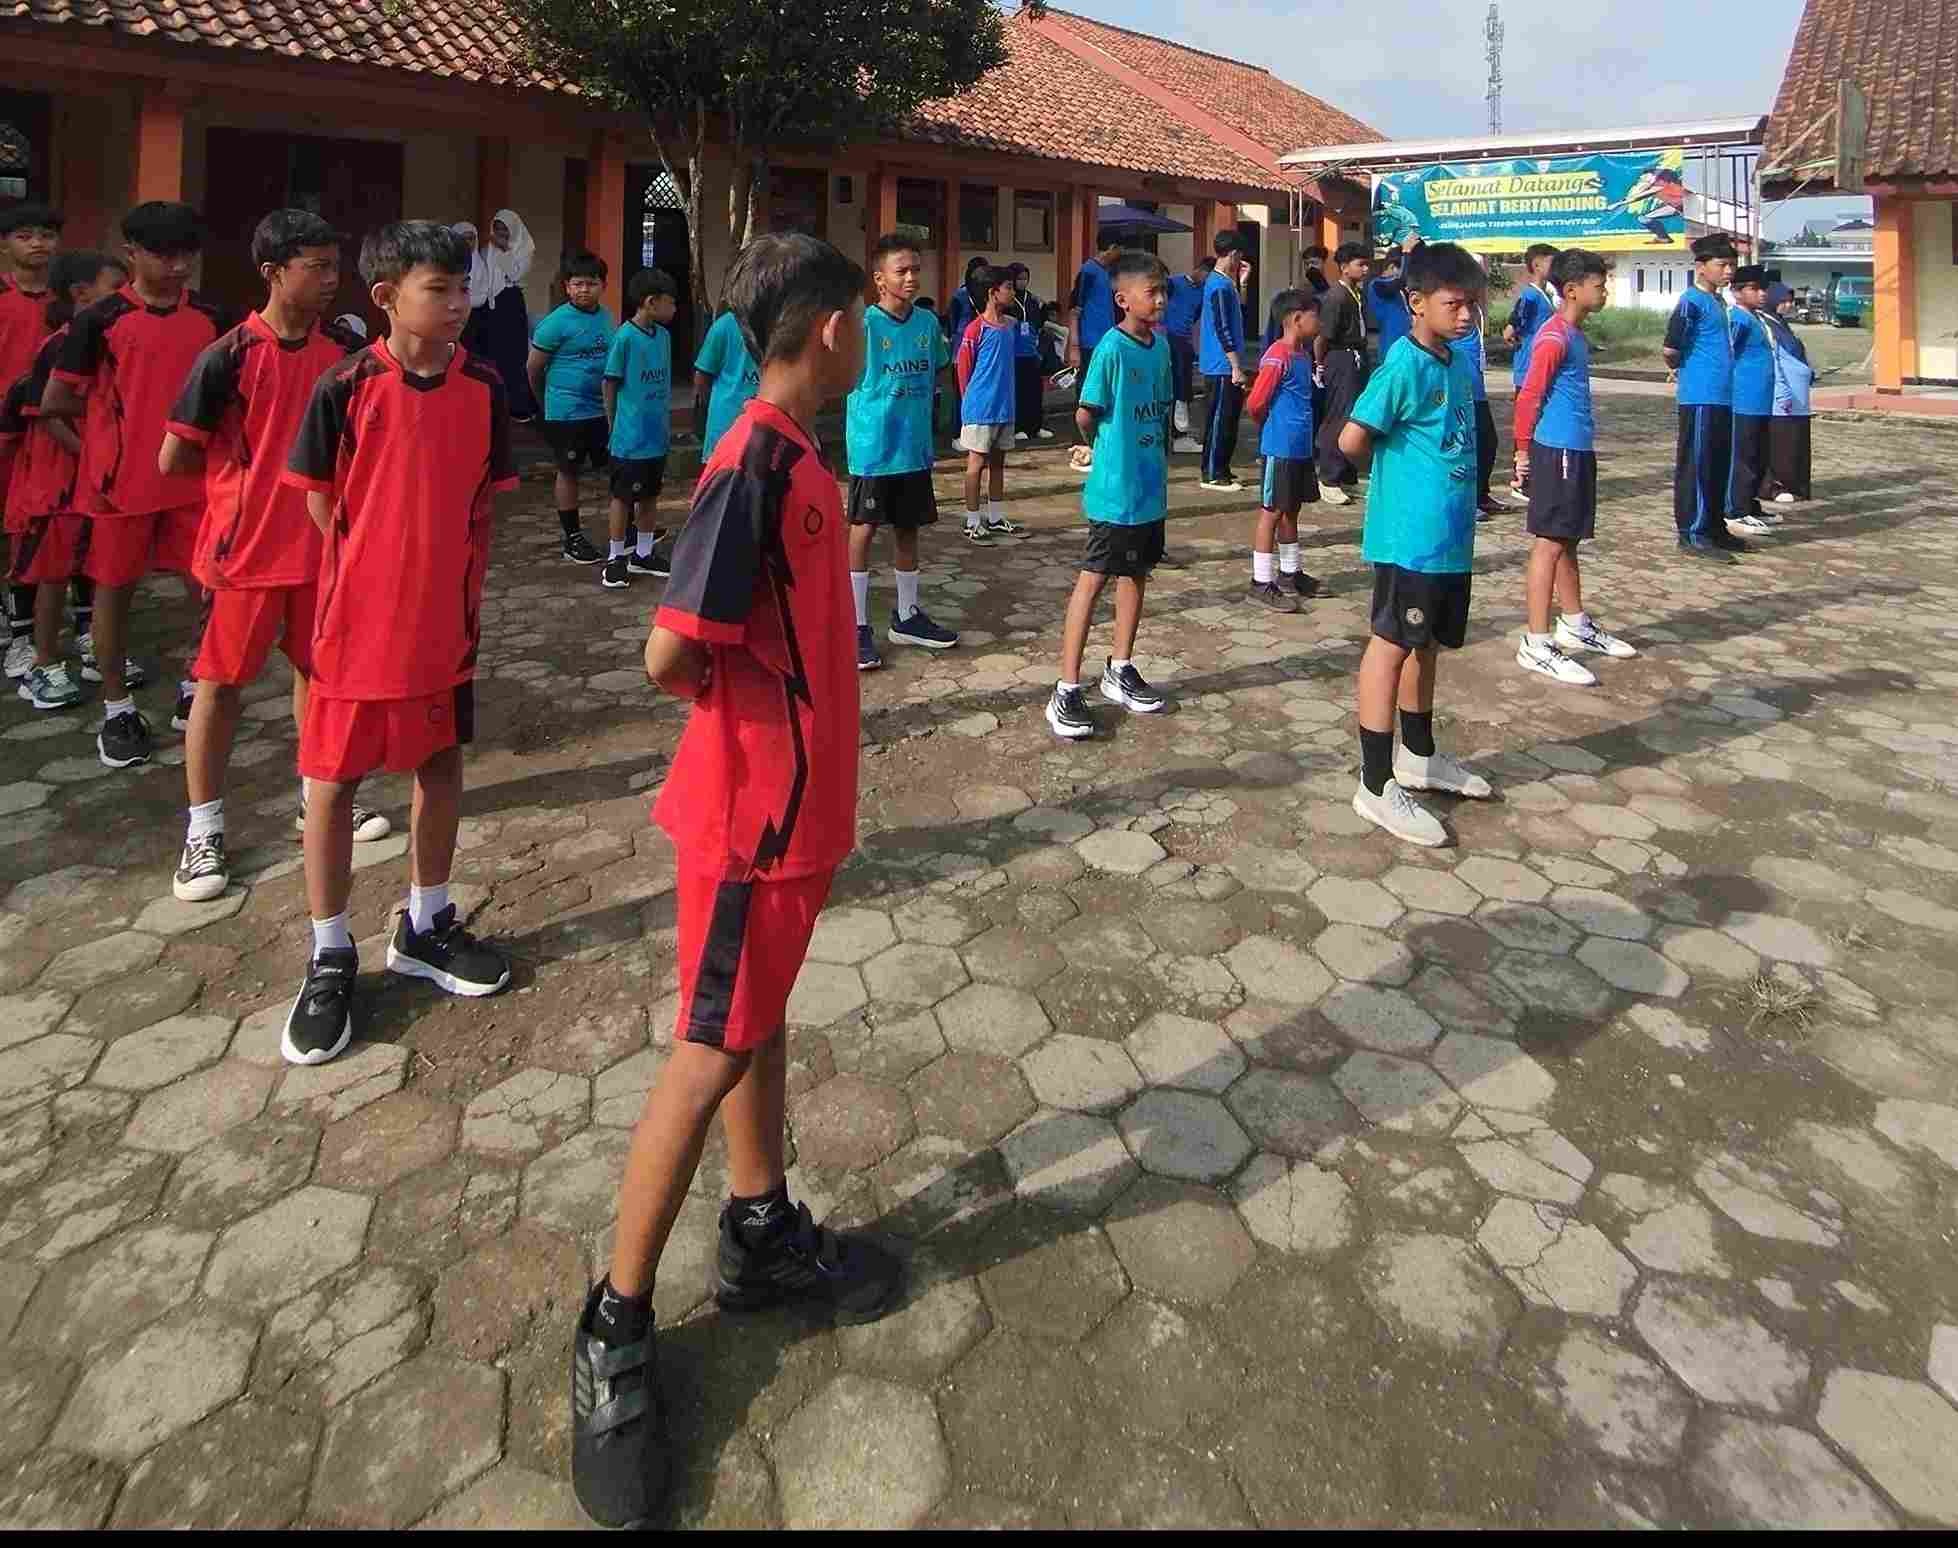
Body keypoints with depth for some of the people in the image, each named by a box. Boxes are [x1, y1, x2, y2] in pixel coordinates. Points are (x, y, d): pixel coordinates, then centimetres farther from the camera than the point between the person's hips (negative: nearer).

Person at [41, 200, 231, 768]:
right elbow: (56, 401, -2)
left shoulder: (212, 319, 3)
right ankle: (117, 709, 18)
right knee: (114, 590, 7)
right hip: (120, 480, -2)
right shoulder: (99, 319, -6)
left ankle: (197, 690, 23)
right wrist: (118, 411, 5)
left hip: (192, 478, 3)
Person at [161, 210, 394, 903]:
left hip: (320, 546, 5)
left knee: (317, 670, 15)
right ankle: (203, 829, 14)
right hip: (245, 550, -4)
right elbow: (174, 458, -8)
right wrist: (244, 468, 4)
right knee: (221, 683, 5)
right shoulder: (228, 357, -13)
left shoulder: (342, 356, 1)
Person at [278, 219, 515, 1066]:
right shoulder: (345, 387, -12)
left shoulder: (483, 385, -2)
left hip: (446, 615, 4)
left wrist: (458, 579, 4)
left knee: (441, 766, 14)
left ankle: (425, 926, 33)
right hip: (360, 616, -3)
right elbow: (321, 502, -3)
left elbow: (481, 501, 6)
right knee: (331, 781, 5)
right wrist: (378, 577, -1)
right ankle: (330, 956, 20)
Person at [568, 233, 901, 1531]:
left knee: (765, 1010, 19)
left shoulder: (799, 456, 8)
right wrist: (751, 704, -9)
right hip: (755, 807, -9)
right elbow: (673, 653, -27)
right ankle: (616, 1326, 17)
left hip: (798, 794, 9)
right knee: (713, 1052, 0)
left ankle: (764, 1236, 38)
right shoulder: (754, 464, -22)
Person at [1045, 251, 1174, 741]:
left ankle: (1120, 672, 29)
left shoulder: (1160, 343, 6)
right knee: (1093, 579, -4)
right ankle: (1067, 691, 0)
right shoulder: (1112, 347, -17)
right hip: (1115, 491, -8)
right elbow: (1085, 416, -14)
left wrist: (1155, 457, 10)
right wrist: (1108, 449, 4)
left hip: (1151, 488, 8)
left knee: (1136, 574, 15)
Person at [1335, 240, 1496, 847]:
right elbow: (1351, 441, -20)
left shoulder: (1458, 363, 11)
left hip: (1451, 535, 8)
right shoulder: (1406, 365, -15)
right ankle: (1377, 785, 4)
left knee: (1425, 643, 18)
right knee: (1392, 644, -3)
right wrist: (1396, 463, -3)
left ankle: (1419, 757, 35)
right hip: (1410, 537, -8)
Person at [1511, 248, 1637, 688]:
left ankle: (1575, 625, 31)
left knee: (1568, 541, 18)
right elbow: (1529, 397, -16)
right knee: (1549, 544, -8)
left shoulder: (1577, 335, 17)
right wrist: (1524, 451, -10)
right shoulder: (1554, 337, -15)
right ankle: (1537, 645, -5)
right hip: (1557, 451, -10)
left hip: (1578, 450, 10)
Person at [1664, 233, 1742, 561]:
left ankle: (1715, 528, 21)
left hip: (1722, 397, 9)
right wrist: (1678, 367, -2)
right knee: (1696, 466, -5)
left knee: (1720, 466, 13)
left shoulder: (1718, 302, 17)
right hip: (1701, 398, -9)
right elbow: (1671, 349, -22)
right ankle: (1693, 534, -1)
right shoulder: (1693, 301, -12)